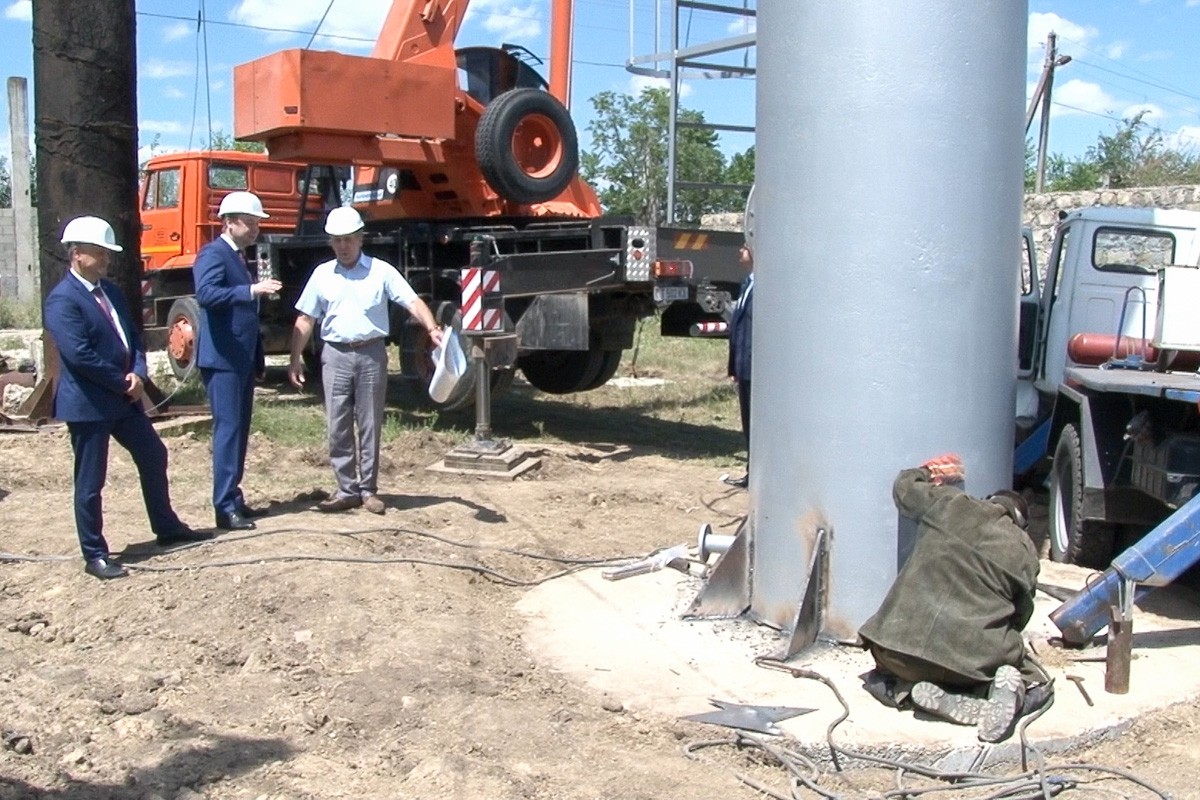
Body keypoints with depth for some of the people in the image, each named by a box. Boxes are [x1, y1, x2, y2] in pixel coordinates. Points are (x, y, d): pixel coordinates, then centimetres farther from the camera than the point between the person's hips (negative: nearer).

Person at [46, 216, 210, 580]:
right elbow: (80, 355, -23)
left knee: (154, 457, 17)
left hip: (124, 398, 9)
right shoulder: (62, 300, -17)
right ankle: (95, 555, 11)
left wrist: (138, 373, -5)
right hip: (88, 403, -9)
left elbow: (132, 336, 14)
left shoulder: (111, 291, 11)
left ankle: (166, 526, 34)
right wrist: (123, 382, -14)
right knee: (90, 482, 1)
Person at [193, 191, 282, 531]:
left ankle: (234, 498, 17)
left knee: (239, 430, 10)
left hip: (243, 359, 9)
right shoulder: (213, 253, -9)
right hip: (222, 359, -9)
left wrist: (258, 360, 22)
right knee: (227, 430, -10)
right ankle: (225, 508, -9)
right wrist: (252, 290, -37)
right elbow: (206, 294, -27)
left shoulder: (239, 257, 19)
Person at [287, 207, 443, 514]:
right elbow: (305, 320, 9)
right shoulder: (322, 274, 7)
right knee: (338, 427, 2)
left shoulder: (381, 271, 0)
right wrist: (295, 359, 3)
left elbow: (413, 302, -8)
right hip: (336, 354, 2)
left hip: (372, 354, -2)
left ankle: (368, 489, 14)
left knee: (369, 425, 5)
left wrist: (432, 328, -26)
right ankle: (347, 490, 11)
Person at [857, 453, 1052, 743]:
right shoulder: (1024, 551, 8)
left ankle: (908, 690, -1)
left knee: (880, 681, 33)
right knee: (1037, 687, 24)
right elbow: (1020, 615, 14)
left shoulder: (948, 503, 7)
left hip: (901, 644, 1)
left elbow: (904, 487, 25)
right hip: (974, 652, -1)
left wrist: (928, 471, 45)